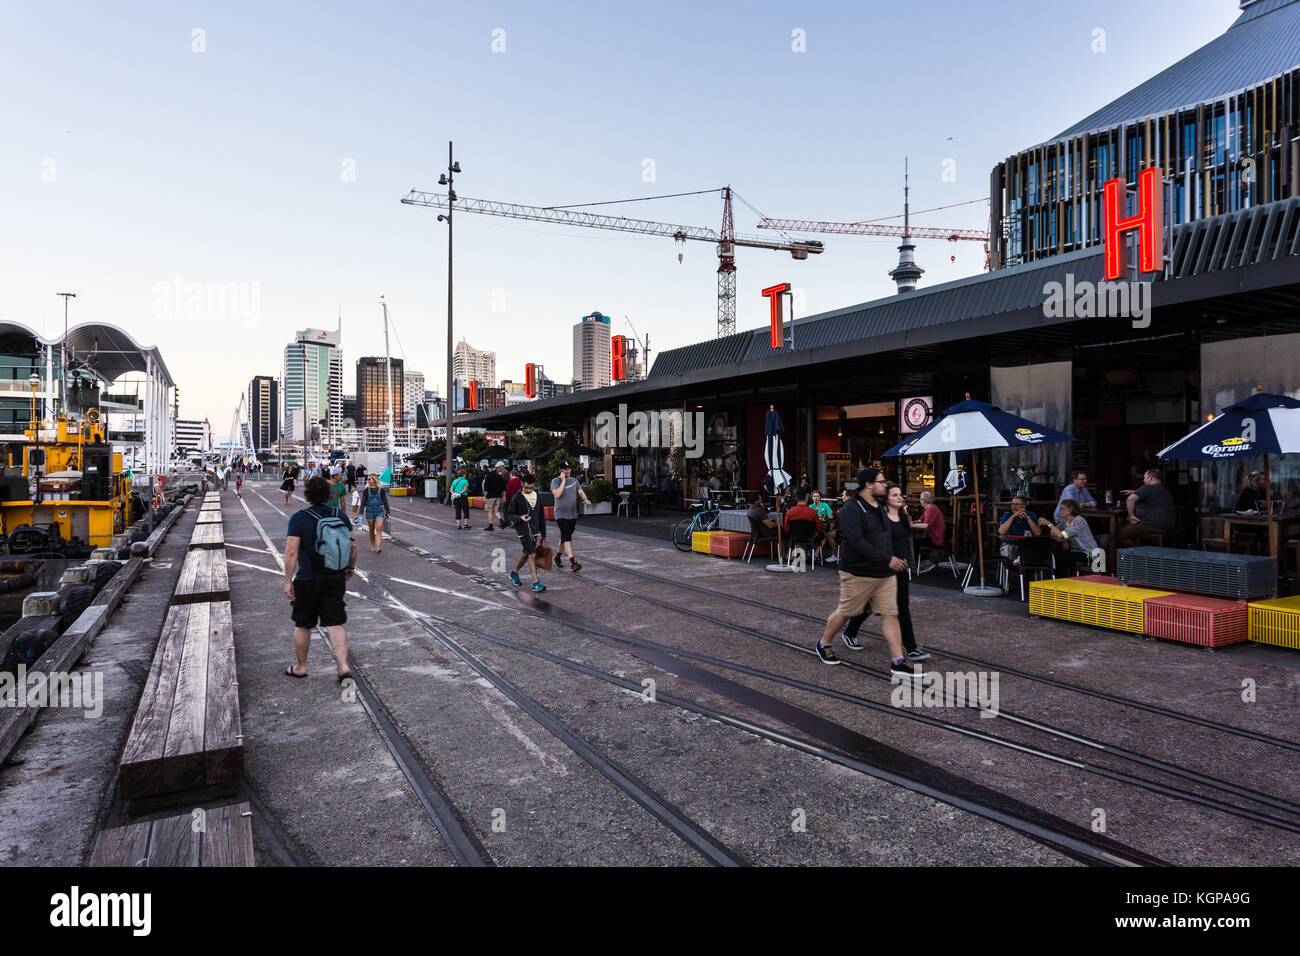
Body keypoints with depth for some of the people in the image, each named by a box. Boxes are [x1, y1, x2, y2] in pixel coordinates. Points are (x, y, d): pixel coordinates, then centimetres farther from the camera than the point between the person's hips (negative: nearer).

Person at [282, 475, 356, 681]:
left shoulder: (298, 518, -10)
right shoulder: (340, 515, 2)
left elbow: (291, 552, -14)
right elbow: (353, 546, 5)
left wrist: (288, 581, -8)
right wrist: (351, 567, 20)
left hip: (307, 581, -3)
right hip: (335, 578, 3)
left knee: (302, 626, 14)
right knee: (335, 624, 4)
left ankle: (301, 667, 28)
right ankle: (344, 666, -8)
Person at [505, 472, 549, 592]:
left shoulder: (537, 496, 9)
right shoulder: (517, 498, -5)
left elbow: (541, 516, 15)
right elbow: (509, 514, 0)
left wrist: (543, 535, 16)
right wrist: (520, 518, -21)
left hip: (535, 531, 5)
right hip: (523, 530, -5)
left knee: (526, 554, 15)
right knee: (532, 555, -12)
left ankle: (514, 573, 38)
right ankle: (535, 583, -10)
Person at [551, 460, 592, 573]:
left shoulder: (574, 480, 11)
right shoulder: (556, 481, -7)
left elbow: (580, 492, 6)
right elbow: (557, 494, -20)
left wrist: (585, 499, -14)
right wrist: (563, 481, -18)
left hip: (573, 515, 6)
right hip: (561, 515, -6)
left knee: (565, 537, 16)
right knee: (566, 538, -16)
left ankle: (558, 557, 36)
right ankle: (573, 563, -24)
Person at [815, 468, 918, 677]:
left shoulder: (880, 507, 13)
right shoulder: (852, 509, -15)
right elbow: (856, 541, -25)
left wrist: (893, 559, 16)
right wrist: (886, 560, -24)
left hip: (885, 574, 8)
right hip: (859, 574, -7)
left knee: (890, 614, 3)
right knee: (846, 612, 5)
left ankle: (898, 662, 6)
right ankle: (823, 645, 27)